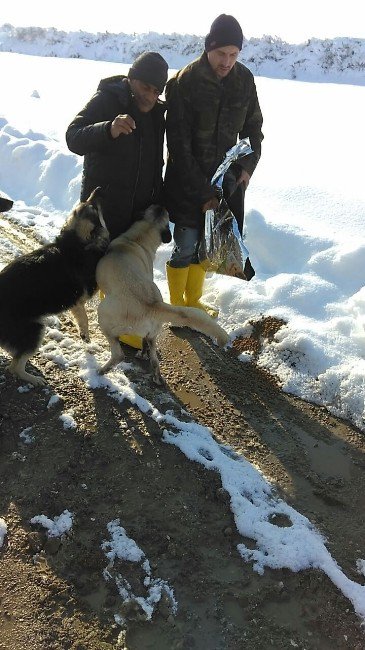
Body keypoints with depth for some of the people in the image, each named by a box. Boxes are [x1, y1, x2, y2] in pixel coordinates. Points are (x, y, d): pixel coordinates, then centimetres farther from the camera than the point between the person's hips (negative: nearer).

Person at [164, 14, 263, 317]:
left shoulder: (244, 78, -1)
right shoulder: (184, 82, -15)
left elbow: (253, 126, 13)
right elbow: (179, 144, -16)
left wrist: (248, 166, -3)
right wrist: (203, 192, -17)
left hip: (226, 176, 5)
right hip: (189, 179, -4)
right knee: (186, 245, -1)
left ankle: (193, 300, 33)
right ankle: (176, 307, 20)